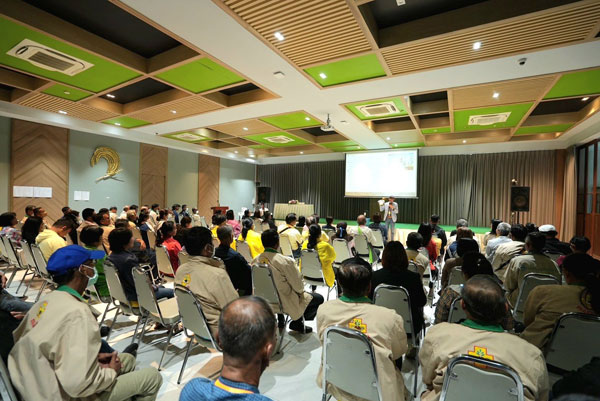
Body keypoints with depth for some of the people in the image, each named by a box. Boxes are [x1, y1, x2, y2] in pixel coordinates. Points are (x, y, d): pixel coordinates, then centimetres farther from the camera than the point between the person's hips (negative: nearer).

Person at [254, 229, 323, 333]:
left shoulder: (255, 260, -10)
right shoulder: (286, 261, -27)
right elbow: (299, 287, -18)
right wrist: (301, 291, 5)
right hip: (284, 303, -7)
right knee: (319, 298, 9)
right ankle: (297, 322, 13)